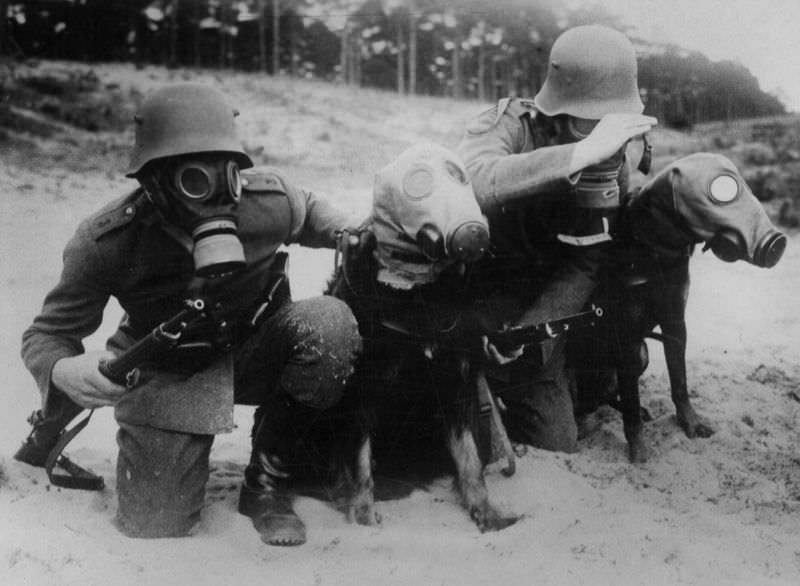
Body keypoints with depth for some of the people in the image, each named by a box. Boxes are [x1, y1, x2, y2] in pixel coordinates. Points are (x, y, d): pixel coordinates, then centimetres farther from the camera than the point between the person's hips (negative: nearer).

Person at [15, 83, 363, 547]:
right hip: (168, 378, -2)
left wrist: (352, 234, -11)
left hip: (253, 352, 2)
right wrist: (63, 372, -36)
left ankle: (267, 479, -8)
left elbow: (308, 211, 9)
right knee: (153, 524, -12)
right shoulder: (108, 242, -24)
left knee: (331, 323, -29)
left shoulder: (269, 198, -19)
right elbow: (48, 334, -12)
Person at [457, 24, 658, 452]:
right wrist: (582, 152, -46)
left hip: (540, 305, 4)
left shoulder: (613, 164, -8)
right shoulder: (508, 124, -21)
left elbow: (584, 269, -10)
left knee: (555, 449, 2)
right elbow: (470, 181, -44)